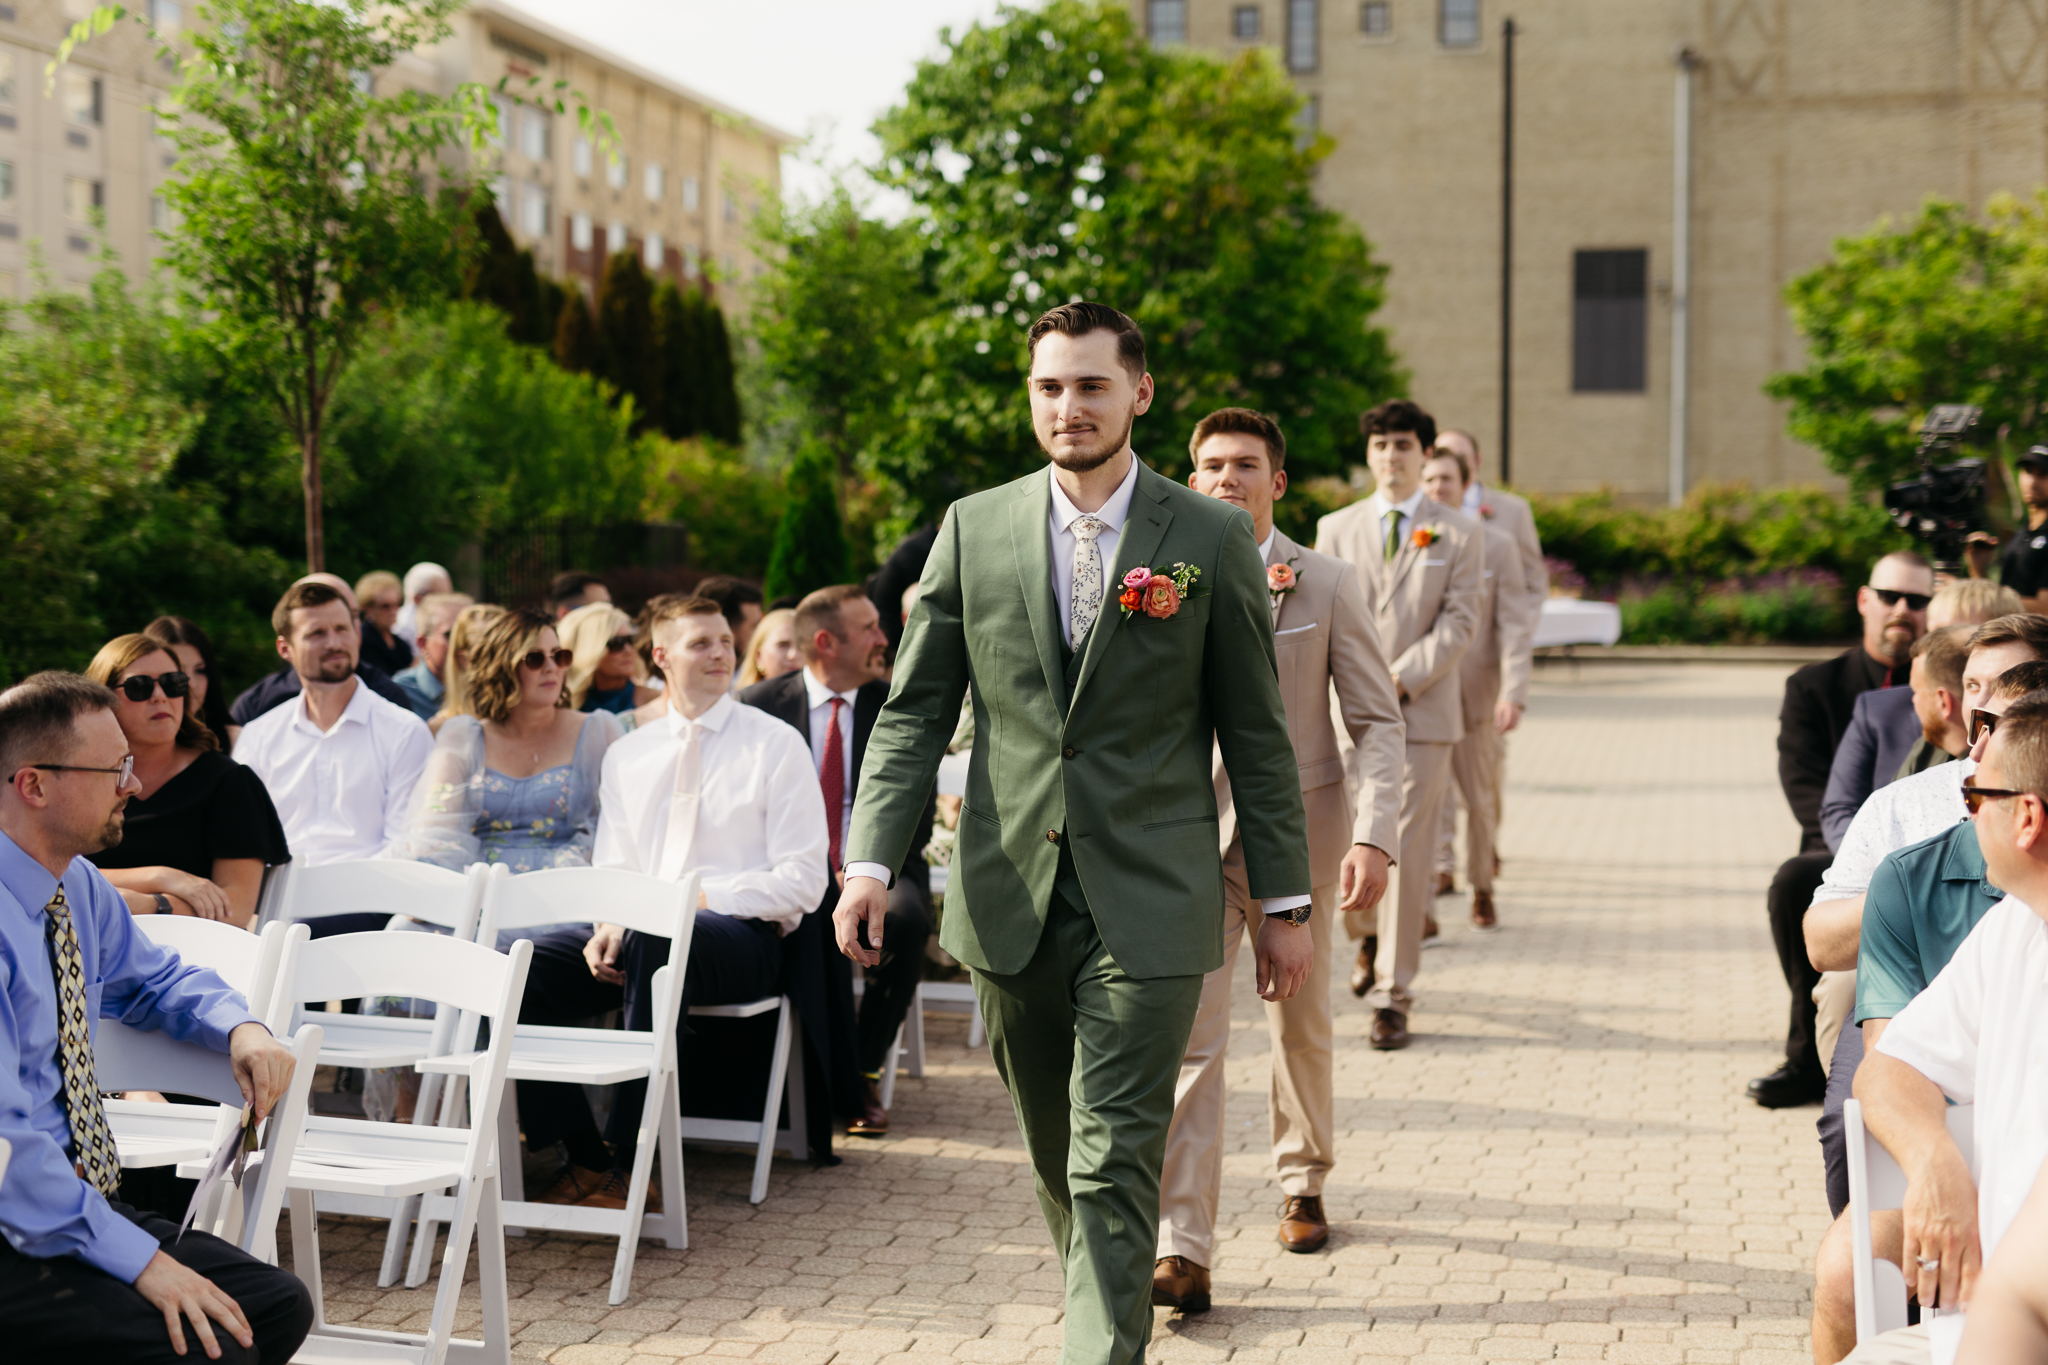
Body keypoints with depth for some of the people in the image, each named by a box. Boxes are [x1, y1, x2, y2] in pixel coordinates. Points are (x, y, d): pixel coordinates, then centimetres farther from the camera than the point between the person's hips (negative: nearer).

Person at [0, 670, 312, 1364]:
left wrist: (241, 1027, 6)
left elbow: (156, 978, 29)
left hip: (80, 1202, 9)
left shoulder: (78, 887, 8)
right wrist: (139, 1260, -26)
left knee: (277, 1305, -8)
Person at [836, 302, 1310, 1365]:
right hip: (1011, 905, 3)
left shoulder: (1210, 540, 0)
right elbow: (914, 711, 6)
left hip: (1148, 905, -3)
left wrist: (1284, 901, 4)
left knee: (1115, 1164, -8)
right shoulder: (973, 529, 6)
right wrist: (870, 860, -7)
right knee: (1057, 1160, 15)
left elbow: (1255, 733, 4)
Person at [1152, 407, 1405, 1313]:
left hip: (1298, 836, 0)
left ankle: (1304, 1180, 41)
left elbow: (1377, 721, -3)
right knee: (1187, 1037, -10)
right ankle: (1182, 1249, -12)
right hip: (1191, 838, 0)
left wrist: (1374, 838, -14)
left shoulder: (1329, 586, -1)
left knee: (1302, 1027, 16)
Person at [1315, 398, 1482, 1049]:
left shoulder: (1459, 533, 4)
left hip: (1422, 713, -2)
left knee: (1407, 856, -4)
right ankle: (1369, 940, 35)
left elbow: (1459, 622, -4)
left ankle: (1392, 994, 3)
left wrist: (1400, 679, -15)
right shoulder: (1336, 529, 11)